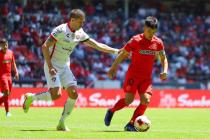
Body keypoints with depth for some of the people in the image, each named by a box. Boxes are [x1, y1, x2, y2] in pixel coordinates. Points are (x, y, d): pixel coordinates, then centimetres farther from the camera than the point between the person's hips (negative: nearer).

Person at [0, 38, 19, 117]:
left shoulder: (10, 52, 10)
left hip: (9, 75, 7)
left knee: (8, 94, 8)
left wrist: (16, 72, 8)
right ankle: (7, 112, -13)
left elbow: (13, 64, 19)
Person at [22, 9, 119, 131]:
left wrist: (115, 51, 3)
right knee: (56, 94, -19)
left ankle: (61, 123, 4)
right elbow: (45, 47, -17)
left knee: (73, 93, -8)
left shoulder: (80, 34, 3)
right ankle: (31, 97, 7)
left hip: (65, 66, 7)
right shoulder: (61, 30, -18)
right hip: (53, 66, -7)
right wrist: (50, 67, -23)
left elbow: (97, 45, 8)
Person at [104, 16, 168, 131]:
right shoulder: (136, 40, -9)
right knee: (129, 99, -16)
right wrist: (113, 68, -3)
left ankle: (130, 125, -3)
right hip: (133, 74, -4)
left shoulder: (158, 43, 3)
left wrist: (165, 71, -2)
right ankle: (111, 111, 12)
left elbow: (163, 58, 16)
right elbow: (122, 54, -1)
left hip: (147, 77, 4)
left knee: (146, 100, -14)